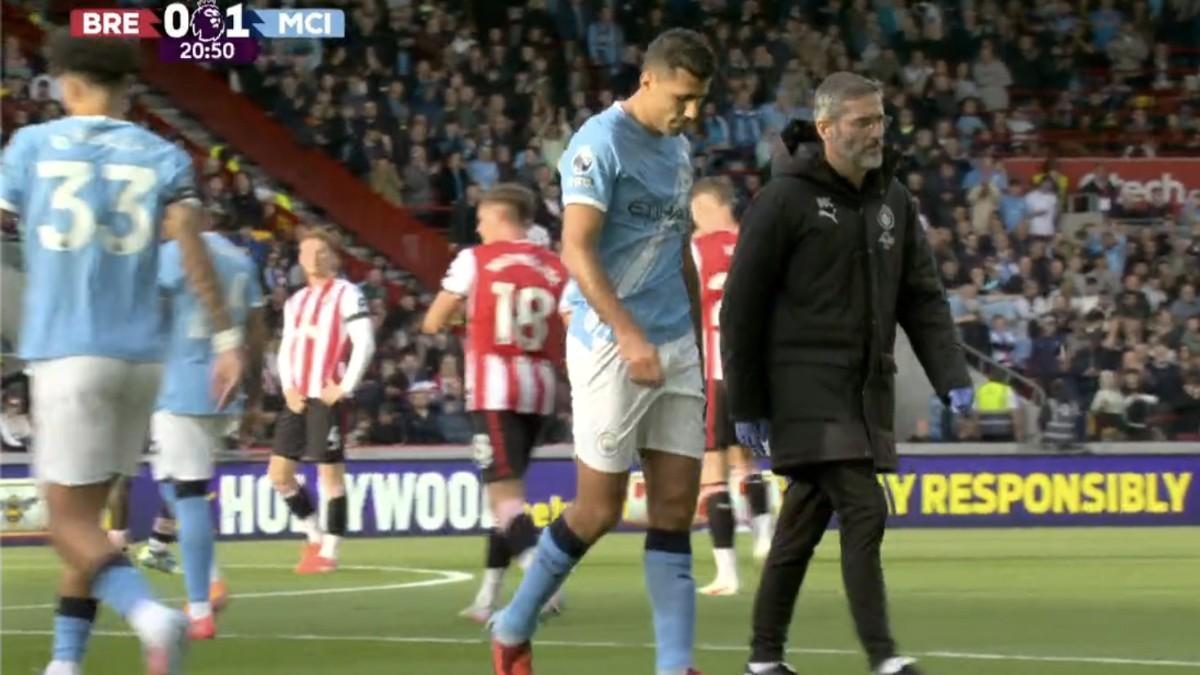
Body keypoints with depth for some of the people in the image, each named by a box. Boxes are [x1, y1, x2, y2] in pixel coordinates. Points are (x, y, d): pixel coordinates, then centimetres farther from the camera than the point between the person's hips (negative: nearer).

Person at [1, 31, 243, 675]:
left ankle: (150, 613, -29)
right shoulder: (163, 158, 6)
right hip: (139, 355, 4)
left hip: (67, 352, -4)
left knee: (70, 519, -3)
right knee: (86, 511, 15)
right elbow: (192, 251, -5)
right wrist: (227, 338, -4)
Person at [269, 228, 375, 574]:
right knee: (279, 472, 7)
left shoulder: (346, 294, -4)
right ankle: (315, 535, 20)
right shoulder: (295, 301, 18)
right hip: (297, 398, 8)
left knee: (330, 473, -6)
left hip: (327, 398, -8)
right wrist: (288, 388, 5)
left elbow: (365, 344, -11)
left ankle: (329, 551, -1)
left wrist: (344, 389, -14)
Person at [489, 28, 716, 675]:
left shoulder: (678, 151, 15)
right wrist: (629, 335, -27)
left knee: (676, 508, 2)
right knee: (599, 509, -1)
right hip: (611, 347, -7)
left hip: (674, 351, 7)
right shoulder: (600, 143, -11)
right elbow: (577, 250, -19)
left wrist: (696, 344, 20)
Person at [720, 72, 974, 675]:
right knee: (863, 512, -16)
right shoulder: (786, 200, -9)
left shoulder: (892, 200, 11)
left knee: (803, 524, 12)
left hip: (868, 389, 6)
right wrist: (746, 404, -6)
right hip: (808, 388, -6)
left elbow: (922, 298, 13)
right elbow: (742, 306, -6)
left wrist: (951, 376, -1)